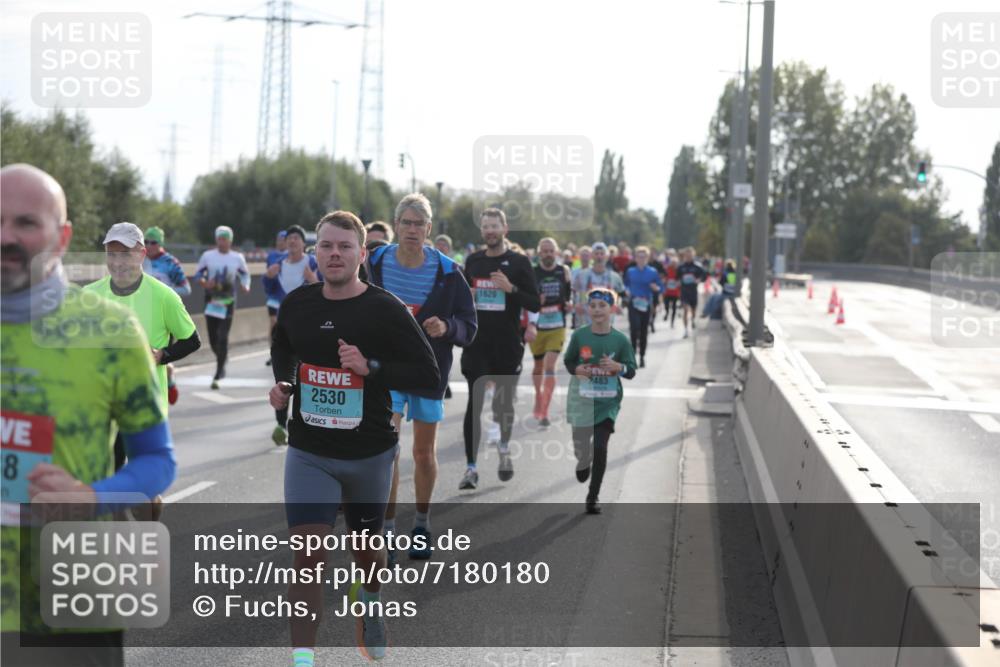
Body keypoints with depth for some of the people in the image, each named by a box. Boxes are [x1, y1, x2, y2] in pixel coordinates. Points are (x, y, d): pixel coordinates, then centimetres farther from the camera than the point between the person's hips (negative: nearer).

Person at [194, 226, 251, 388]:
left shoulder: (237, 258, 1)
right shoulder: (207, 256, 1)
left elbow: (245, 274, 13)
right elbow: (198, 273, 7)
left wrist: (245, 286, -8)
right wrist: (204, 283, -14)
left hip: (228, 302, -2)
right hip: (211, 301, 2)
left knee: (222, 338, -10)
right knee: (212, 338, 5)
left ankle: (217, 376, -6)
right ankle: (221, 363, 36)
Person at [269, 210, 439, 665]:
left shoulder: (386, 310, -13)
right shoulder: (297, 304, -1)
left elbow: (429, 377, -13)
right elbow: (281, 347, 21)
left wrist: (371, 367, -25)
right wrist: (282, 382, 2)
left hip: (370, 454, -1)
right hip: (308, 452, 1)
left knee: (365, 550, 19)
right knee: (307, 557, -14)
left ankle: (371, 603, 53)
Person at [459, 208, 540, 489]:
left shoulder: (519, 262, -2)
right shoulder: (472, 261, 10)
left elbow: (535, 304, -5)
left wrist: (511, 288, -20)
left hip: (507, 345, -2)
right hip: (476, 344, 2)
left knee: (504, 403, 11)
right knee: (474, 404, -7)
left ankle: (504, 450, 38)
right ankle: (471, 467, -7)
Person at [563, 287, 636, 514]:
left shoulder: (620, 339, -5)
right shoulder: (579, 335, -4)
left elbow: (631, 372, 0)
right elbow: (568, 361, 8)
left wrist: (617, 367, -21)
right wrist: (577, 370, -14)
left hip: (607, 402, -1)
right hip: (581, 399, 1)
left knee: (600, 447, -8)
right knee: (581, 444, 10)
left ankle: (594, 496, 5)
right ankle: (583, 463, 48)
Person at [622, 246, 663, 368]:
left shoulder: (652, 272, 1)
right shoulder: (630, 271, 5)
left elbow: (661, 288, 3)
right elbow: (626, 285, 18)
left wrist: (656, 288, -19)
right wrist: (627, 291, -3)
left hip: (646, 305, 0)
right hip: (633, 304, 0)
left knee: (644, 331, 7)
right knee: (634, 327, -20)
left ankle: (642, 357, 19)